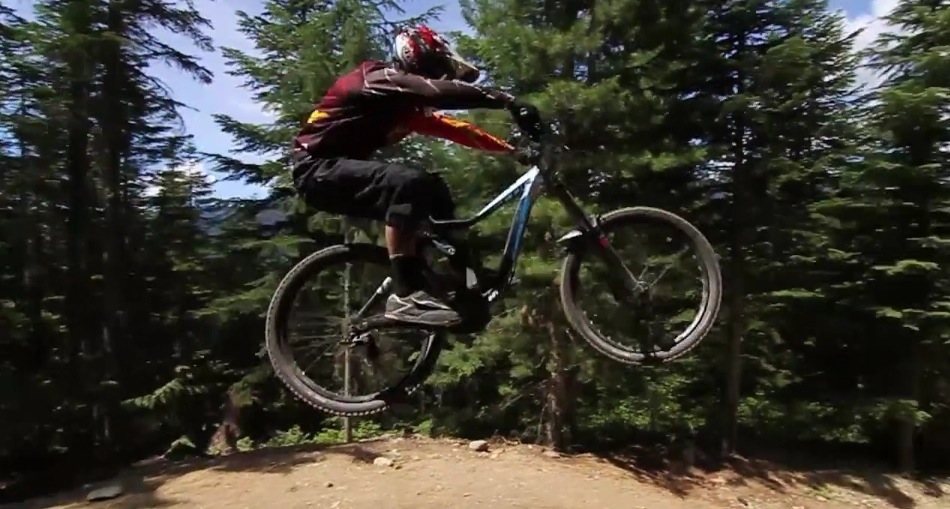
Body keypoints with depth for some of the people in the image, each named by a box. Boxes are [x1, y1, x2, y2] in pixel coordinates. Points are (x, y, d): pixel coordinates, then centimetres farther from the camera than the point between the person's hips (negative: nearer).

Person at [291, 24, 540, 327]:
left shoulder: (407, 106, 14)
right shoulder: (378, 78, -12)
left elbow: (454, 128, 6)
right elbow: (442, 92, -28)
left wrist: (513, 148, -1)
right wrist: (507, 102, -33)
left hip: (343, 169, 9)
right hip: (318, 168, -9)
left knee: (434, 192, 3)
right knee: (411, 185, -31)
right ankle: (405, 295, -31)